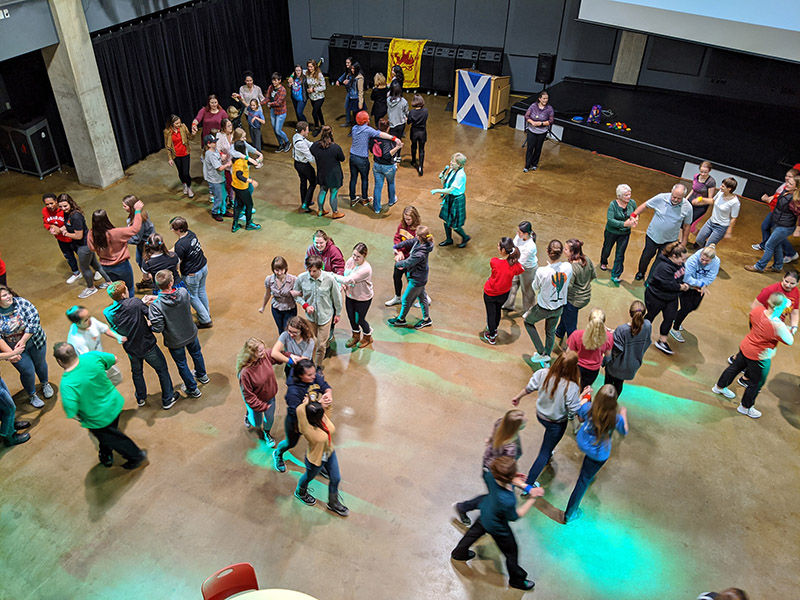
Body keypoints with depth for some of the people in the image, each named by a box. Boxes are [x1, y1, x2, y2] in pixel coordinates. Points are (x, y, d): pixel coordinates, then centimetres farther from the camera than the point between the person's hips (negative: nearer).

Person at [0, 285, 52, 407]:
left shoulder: (21, 302, -15)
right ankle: (32, 395, 30)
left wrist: (23, 340, -23)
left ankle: (45, 384, 50)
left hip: (35, 341, 1)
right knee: (28, 371, 4)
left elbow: (34, 319, -20)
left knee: (40, 364, 20)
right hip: (15, 349, -1)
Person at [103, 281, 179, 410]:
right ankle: (168, 399, 27)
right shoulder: (135, 302, -23)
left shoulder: (107, 313, -12)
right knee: (162, 370, 16)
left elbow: (115, 330, 3)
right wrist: (149, 327, 3)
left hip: (131, 348, 4)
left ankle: (141, 398, 48)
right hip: (148, 345, -4)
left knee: (136, 372, 29)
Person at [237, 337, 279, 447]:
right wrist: (262, 406, -21)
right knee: (257, 423, 22)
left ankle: (266, 433, 56)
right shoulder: (245, 372, -39)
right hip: (256, 401, -4)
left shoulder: (265, 356, -25)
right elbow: (248, 395, -28)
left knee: (270, 419, 22)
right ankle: (248, 415, 58)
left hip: (270, 396, 4)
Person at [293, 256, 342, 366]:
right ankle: (310, 366, 42)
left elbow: (337, 297, -5)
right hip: (310, 316, 2)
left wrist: (338, 313, 5)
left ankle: (318, 367, 30)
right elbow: (296, 295, 2)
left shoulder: (329, 279, -21)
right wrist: (305, 305, -15)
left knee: (321, 345, 7)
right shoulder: (301, 278, -17)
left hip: (325, 315, -2)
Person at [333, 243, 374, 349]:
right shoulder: (350, 260, -13)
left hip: (363, 298, -6)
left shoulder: (366, 269, -34)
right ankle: (356, 336, 50)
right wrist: (342, 284, -12)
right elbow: (345, 274, 6)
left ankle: (367, 337, 43)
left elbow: (348, 280, -38)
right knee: (351, 317, 22)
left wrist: (333, 276, -34)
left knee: (359, 319, 11)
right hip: (350, 295, 6)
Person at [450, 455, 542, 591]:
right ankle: (516, 580, 49)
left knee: (475, 532, 34)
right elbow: (514, 516, -24)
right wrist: (532, 499, -21)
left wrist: (526, 487, -19)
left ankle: (459, 553, 62)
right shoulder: (507, 501, -46)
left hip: (485, 512, 6)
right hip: (497, 527, -6)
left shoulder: (491, 475, -32)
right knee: (511, 552, 22)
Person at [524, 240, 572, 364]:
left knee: (528, 321, 26)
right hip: (559, 307, 4)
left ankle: (542, 353, 21)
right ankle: (546, 360, 47)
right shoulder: (568, 267, -20)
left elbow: (535, 288, -11)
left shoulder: (542, 271, -32)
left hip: (544, 308, -4)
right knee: (551, 332, 28)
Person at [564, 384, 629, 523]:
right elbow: (624, 432, -5)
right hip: (599, 454, -3)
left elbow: (580, 416, 1)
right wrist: (624, 414, 10)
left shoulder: (588, 407, -24)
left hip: (582, 442, 3)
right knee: (584, 480, 11)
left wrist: (583, 396, 11)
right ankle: (570, 514, 23)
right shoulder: (616, 419, -28)